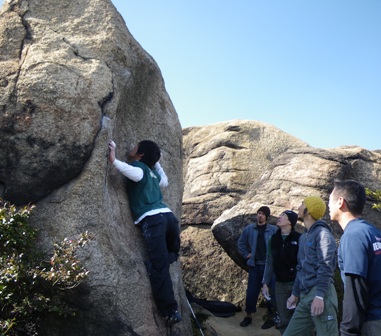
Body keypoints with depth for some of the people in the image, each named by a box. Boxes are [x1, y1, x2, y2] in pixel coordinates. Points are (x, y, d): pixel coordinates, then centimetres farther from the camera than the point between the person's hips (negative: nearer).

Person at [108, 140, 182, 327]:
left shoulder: (138, 166, 5)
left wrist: (114, 161, -19)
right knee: (171, 254, 30)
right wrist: (157, 163, 48)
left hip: (152, 219, -7)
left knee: (159, 266, -5)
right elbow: (165, 182, 47)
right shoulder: (152, 171, 25)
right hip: (168, 215, 7)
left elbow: (136, 174, -21)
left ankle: (170, 312, -5)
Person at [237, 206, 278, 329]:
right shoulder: (249, 229, 1)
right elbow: (241, 243, 13)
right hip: (254, 265, 2)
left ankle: (271, 317, 19)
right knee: (251, 291, 7)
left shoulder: (273, 230, -6)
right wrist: (246, 254, 5)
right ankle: (248, 316, 21)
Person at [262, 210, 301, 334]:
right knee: (284, 320, 11)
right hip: (280, 284, 4)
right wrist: (265, 283, 5)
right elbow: (269, 262, 9)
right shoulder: (274, 239, 6)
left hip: (296, 283, -4)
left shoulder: (298, 238, -8)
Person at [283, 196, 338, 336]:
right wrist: (295, 293, 23)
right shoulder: (303, 237, 19)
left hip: (321, 295, -9)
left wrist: (319, 296, -24)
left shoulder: (322, 233, -8)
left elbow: (325, 267, -17)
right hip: (305, 296, 9)